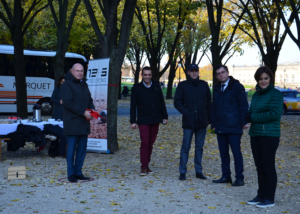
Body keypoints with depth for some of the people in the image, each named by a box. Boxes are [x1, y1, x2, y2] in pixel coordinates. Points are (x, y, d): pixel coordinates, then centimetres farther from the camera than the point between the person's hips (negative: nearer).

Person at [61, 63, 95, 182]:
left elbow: (89, 100, 23)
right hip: (72, 122, -7)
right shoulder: (67, 85, -8)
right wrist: (83, 112, -19)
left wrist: (92, 110, 1)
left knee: (82, 149, 10)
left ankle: (78, 172, 19)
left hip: (84, 123, 8)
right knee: (71, 149, -1)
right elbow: (68, 103, -17)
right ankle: (71, 174, 6)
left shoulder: (84, 84, 17)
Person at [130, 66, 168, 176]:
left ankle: (147, 165, 16)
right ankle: (144, 167, -1)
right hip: (143, 120, -3)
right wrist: (133, 121, -3)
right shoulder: (136, 88, 1)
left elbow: (162, 102, 14)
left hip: (155, 120, 3)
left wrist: (164, 116, 10)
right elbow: (133, 106, 2)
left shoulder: (156, 86, 9)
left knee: (150, 143, 7)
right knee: (145, 143, -8)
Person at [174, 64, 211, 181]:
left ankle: (199, 171, 18)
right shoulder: (182, 85, 2)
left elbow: (209, 102, 13)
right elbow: (177, 102, -2)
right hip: (188, 122, -3)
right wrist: (187, 113, -13)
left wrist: (209, 118, 5)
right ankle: (182, 172, 4)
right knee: (185, 147, -2)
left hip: (202, 122, 3)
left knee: (199, 147, 10)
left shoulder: (204, 85, 10)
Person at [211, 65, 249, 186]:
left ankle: (239, 178, 3)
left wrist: (243, 122, -11)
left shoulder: (237, 87, -3)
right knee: (223, 153, 9)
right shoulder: (216, 89, 15)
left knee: (236, 152, -3)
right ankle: (226, 176, 18)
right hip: (220, 128, 6)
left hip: (234, 127, -6)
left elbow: (243, 106, -5)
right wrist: (214, 124, 13)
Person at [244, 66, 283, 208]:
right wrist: (249, 116, -7)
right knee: (259, 167, 13)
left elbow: (274, 114, -17)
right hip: (255, 134, 8)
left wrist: (253, 117, -13)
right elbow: (251, 112, 19)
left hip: (269, 135, -7)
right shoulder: (256, 94, 15)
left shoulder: (275, 94, -8)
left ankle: (270, 199, 7)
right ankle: (261, 196, 22)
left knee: (268, 166, -2)